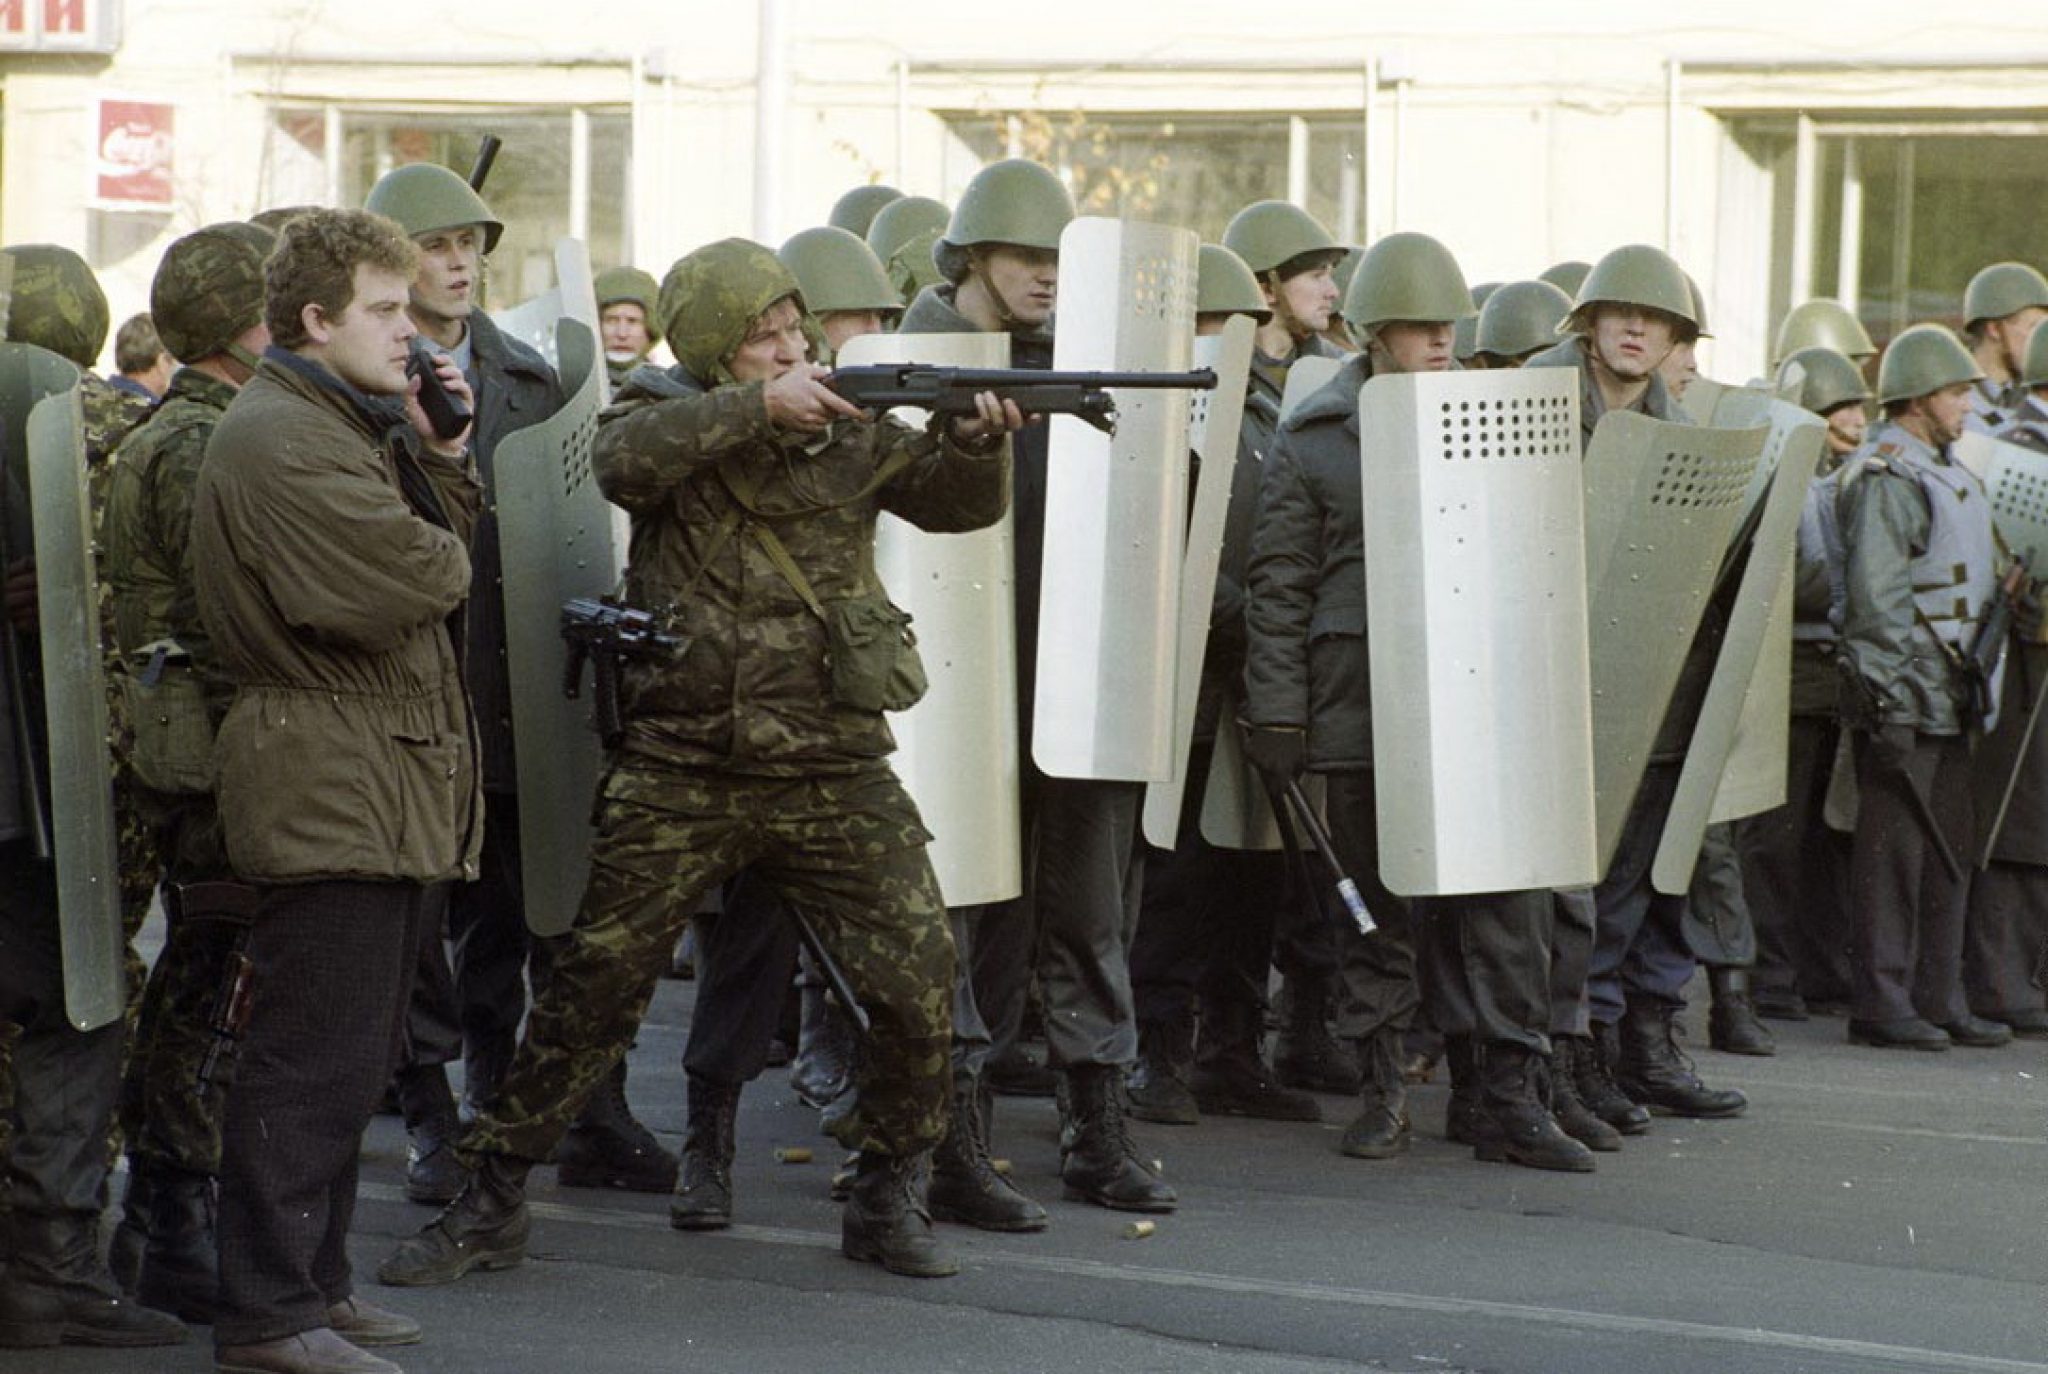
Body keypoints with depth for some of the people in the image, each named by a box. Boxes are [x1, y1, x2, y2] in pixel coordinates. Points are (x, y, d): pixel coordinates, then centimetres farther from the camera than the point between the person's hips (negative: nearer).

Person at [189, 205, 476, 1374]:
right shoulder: (280, 438, -14)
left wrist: (440, 453, 4)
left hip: (386, 783, 11)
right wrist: (449, 560, -2)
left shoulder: (357, 423, 22)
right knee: (316, 1059, -9)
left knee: (357, 1056, 15)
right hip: (328, 783, -11)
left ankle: (316, 1280, 23)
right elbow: (399, 583, -23)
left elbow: (456, 537, 19)